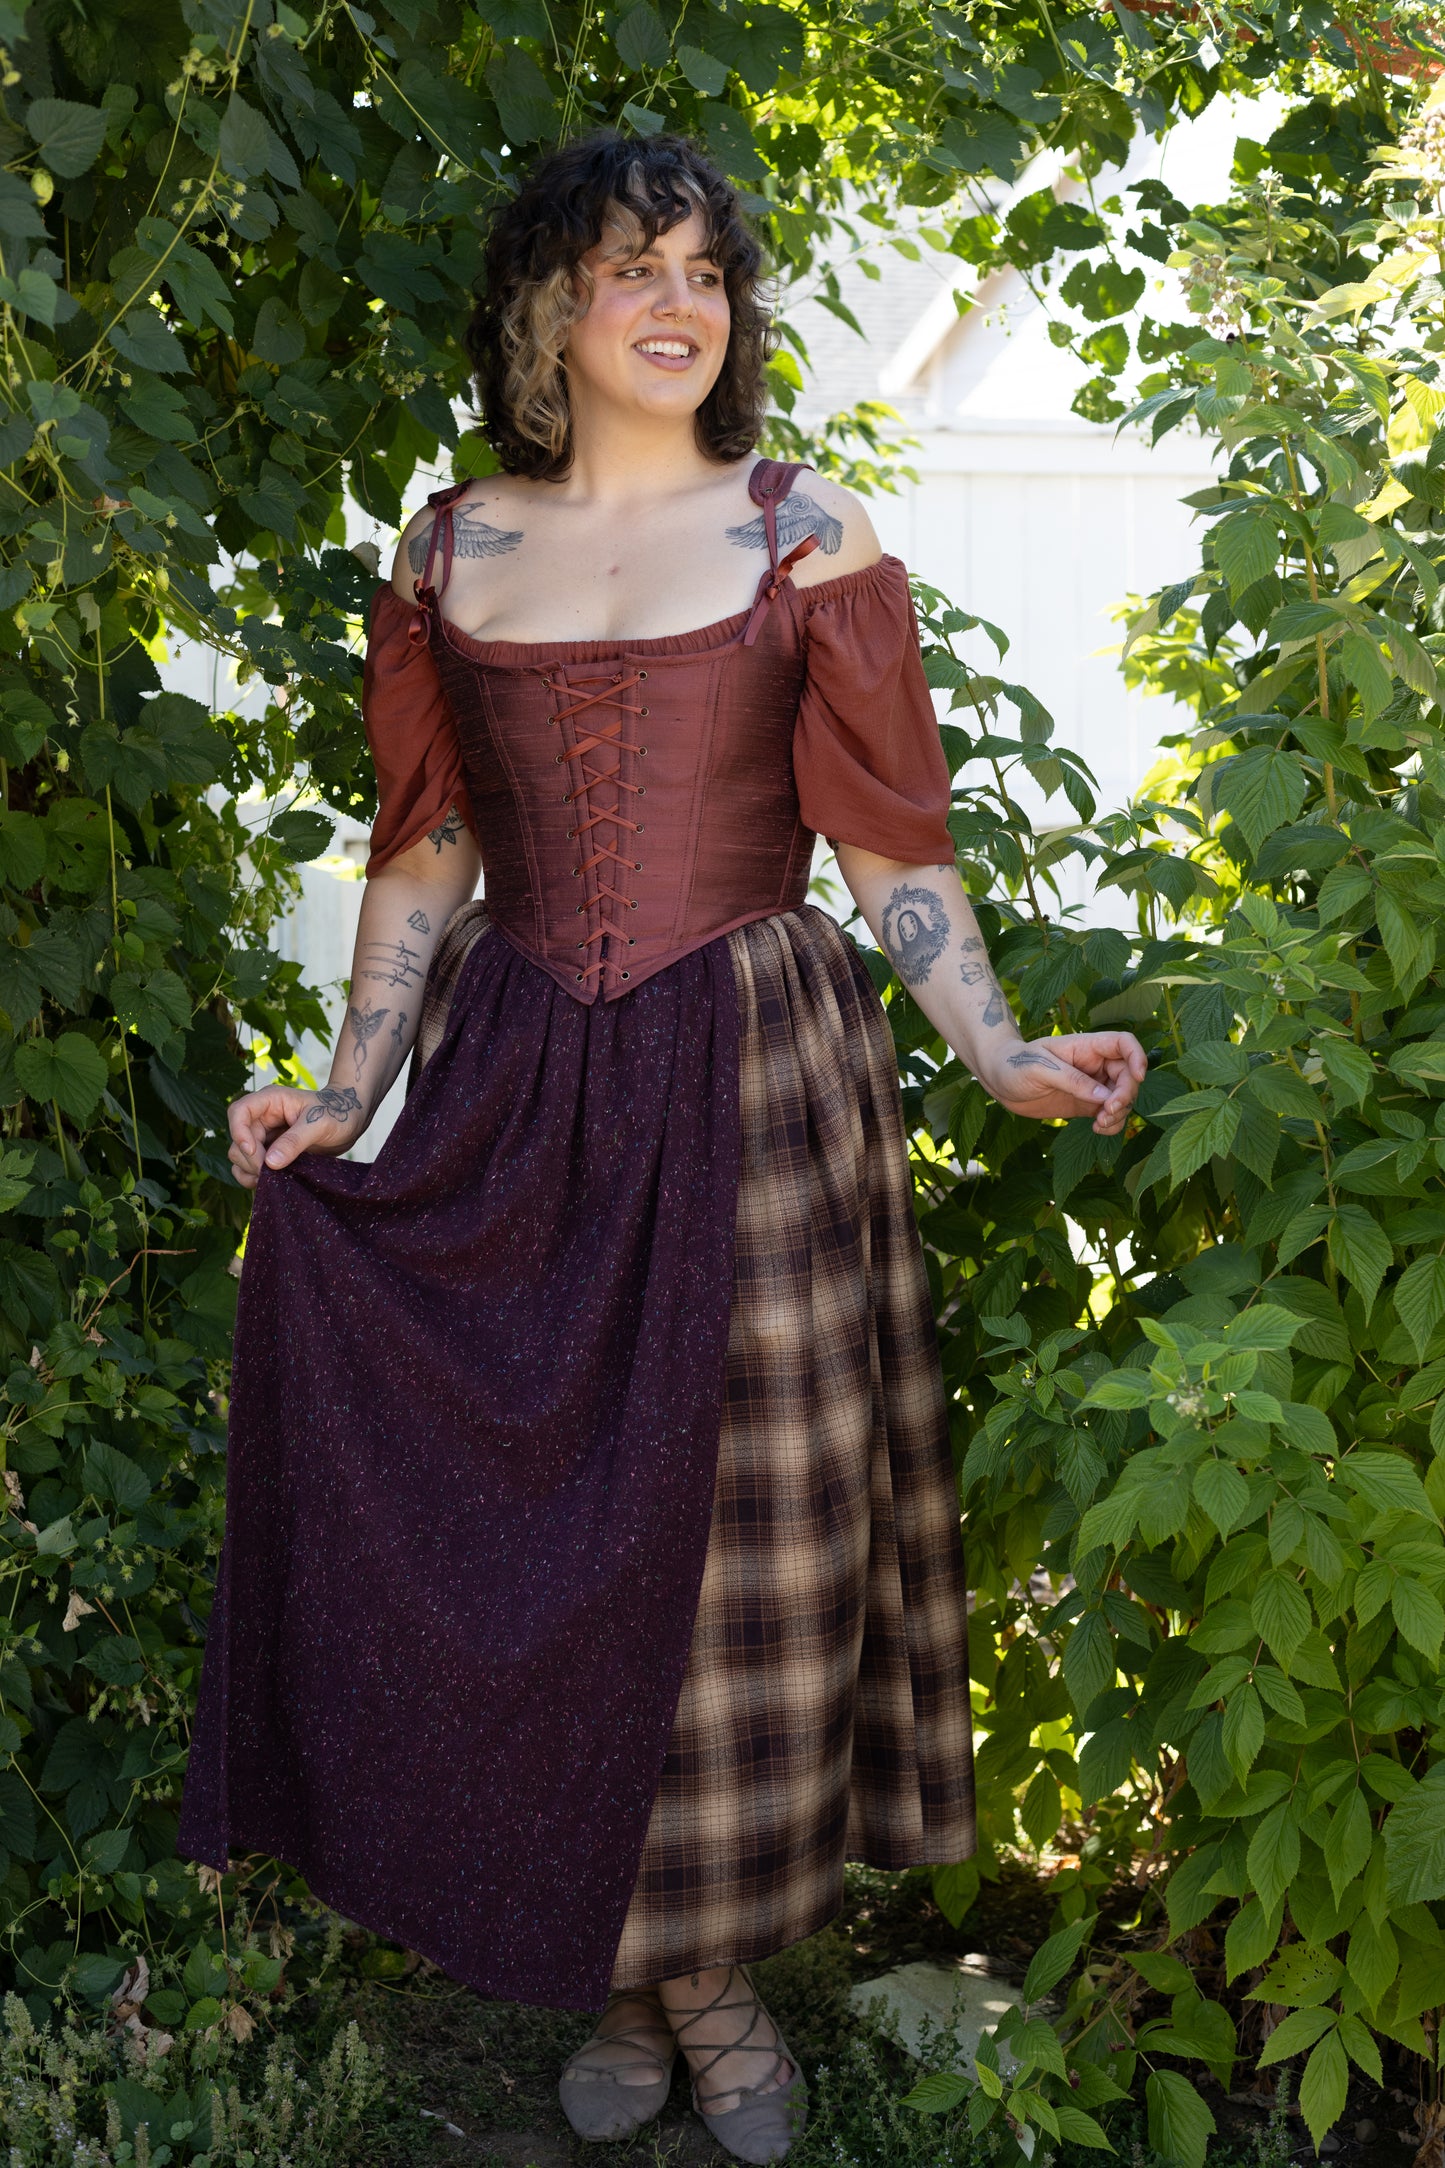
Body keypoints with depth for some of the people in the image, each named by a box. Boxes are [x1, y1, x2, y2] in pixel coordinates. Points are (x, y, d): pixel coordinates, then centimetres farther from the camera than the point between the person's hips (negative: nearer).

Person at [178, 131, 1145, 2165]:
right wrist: (347, 1087, 4)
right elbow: (427, 857, 11)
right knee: (535, 1523, 6)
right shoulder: (450, 550, 7)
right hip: (521, 1091, 3)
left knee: (733, 1520, 3)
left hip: (755, 1078, -2)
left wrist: (1000, 1054, -12)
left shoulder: (805, 537, 0)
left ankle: (718, 1961, 22)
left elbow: (894, 852, 0)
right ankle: (619, 1962, 25)